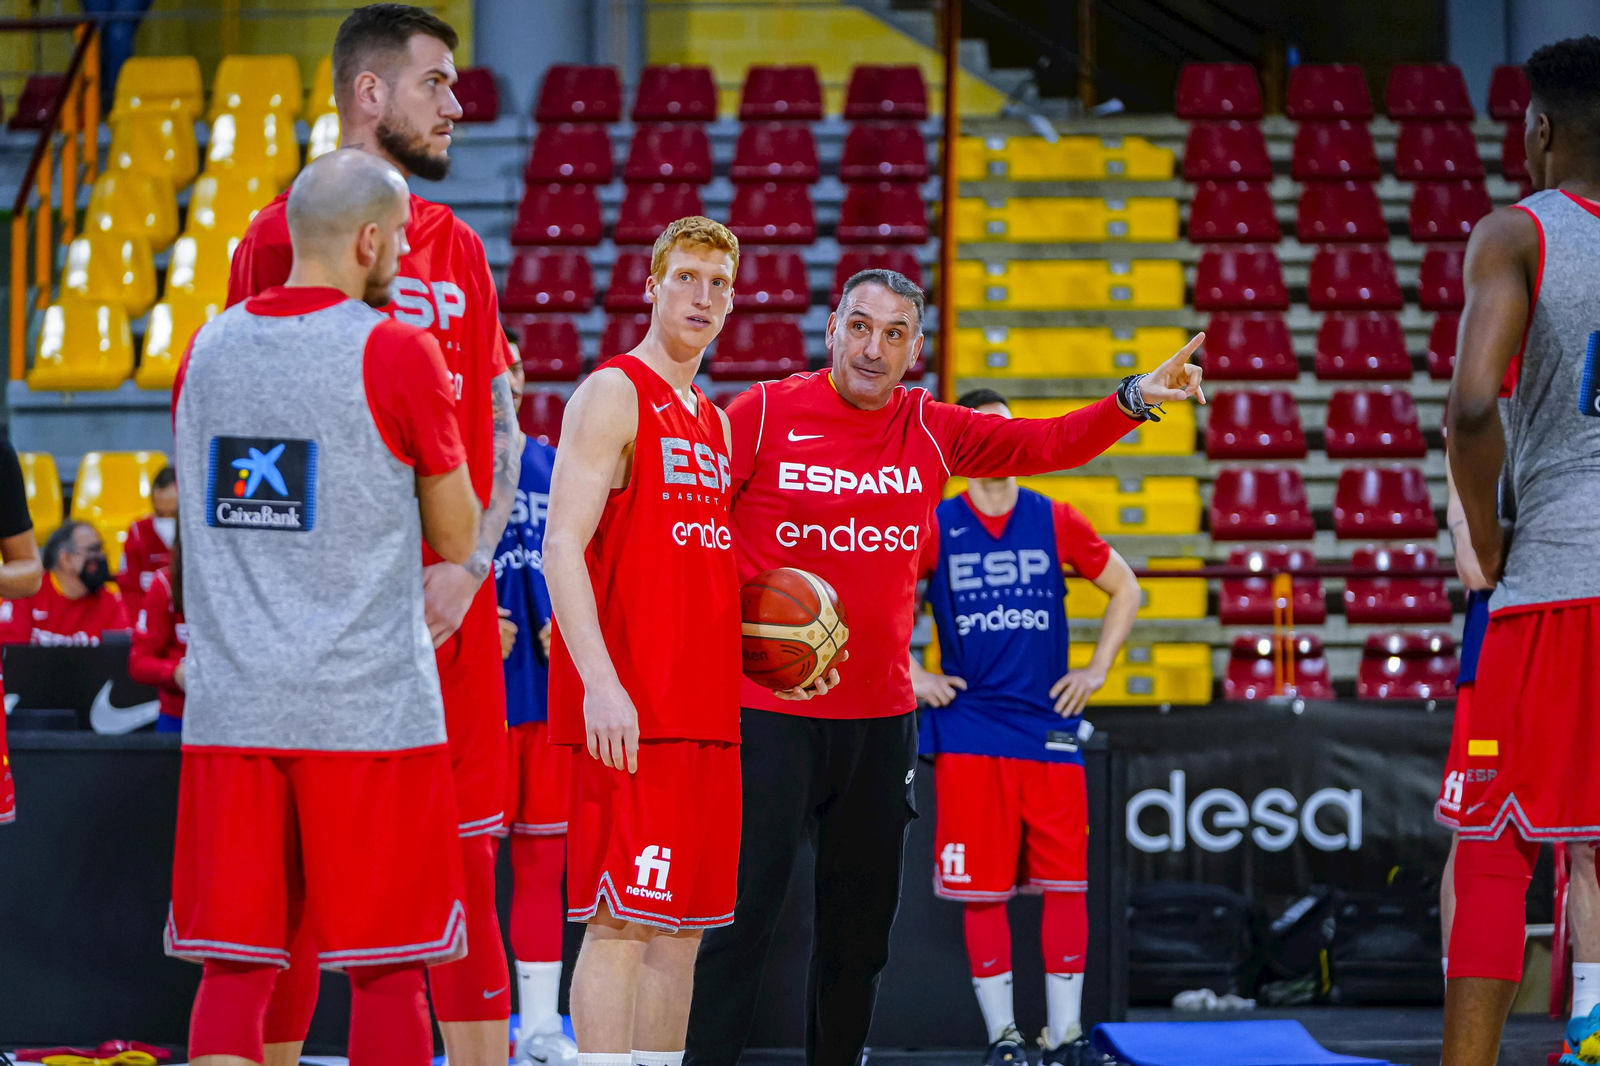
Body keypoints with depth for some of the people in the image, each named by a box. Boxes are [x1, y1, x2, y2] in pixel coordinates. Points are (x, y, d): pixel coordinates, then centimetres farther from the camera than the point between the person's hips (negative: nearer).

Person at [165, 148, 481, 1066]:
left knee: (234, 969, 5)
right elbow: (458, 540, 2)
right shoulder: (398, 353, -7)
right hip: (369, 709, -4)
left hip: (230, 709, 4)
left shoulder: (206, 349, 9)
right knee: (386, 971, 3)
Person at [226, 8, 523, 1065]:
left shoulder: (460, 251, 14)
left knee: (465, 877, 6)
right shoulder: (282, 237, -2)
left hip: (450, 609, 5)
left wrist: (470, 567, -3)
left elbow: (502, 435, 12)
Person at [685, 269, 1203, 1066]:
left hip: (882, 713, 5)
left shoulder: (930, 430, 6)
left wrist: (1133, 399, -8)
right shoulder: (763, 414, -6)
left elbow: (1045, 444, 6)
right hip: (769, 708, -5)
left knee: (862, 919, 13)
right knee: (743, 910, -7)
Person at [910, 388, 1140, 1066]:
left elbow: (1125, 590, 15)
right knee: (982, 891, -1)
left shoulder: (1055, 521, 6)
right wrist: (913, 676, -1)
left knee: (1067, 884, -1)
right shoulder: (935, 528, 1)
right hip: (969, 732, -1)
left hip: (1050, 727, 2)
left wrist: (1098, 668, 7)